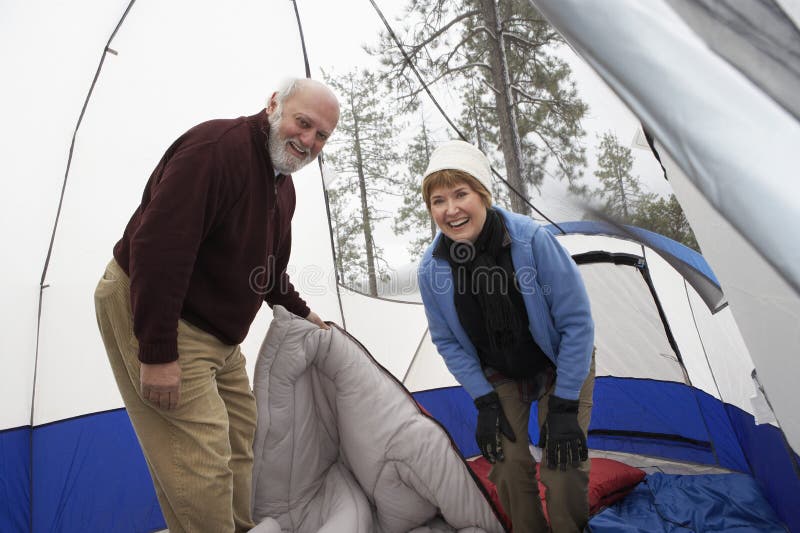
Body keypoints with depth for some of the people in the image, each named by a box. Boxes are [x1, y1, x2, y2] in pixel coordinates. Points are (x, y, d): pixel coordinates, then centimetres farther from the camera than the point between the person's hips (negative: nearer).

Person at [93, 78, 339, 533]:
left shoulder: (283, 185, 7)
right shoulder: (216, 146, -23)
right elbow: (159, 245, -30)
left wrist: (299, 311, 25)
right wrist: (157, 352, -29)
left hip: (216, 329, 9)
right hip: (145, 310, -9)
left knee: (240, 434, 16)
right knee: (201, 455, -9)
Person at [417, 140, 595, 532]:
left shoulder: (532, 239, -31)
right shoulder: (432, 268, -21)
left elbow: (576, 321, -22)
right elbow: (448, 342, -5)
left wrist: (564, 404, -20)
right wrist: (484, 402, -8)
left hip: (561, 367, -2)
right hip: (501, 377, 2)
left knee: (563, 467, -8)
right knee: (508, 464, -4)